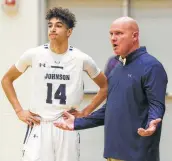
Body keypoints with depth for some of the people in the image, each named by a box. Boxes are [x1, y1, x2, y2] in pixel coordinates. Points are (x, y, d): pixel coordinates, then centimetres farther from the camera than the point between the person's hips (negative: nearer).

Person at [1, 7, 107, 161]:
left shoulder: (82, 59, -1)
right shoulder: (34, 54, -2)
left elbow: (105, 86, 12)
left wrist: (85, 112, 4)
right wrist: (19, 110, 3)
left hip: (67, 127, 1)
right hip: (38, 126, 0)